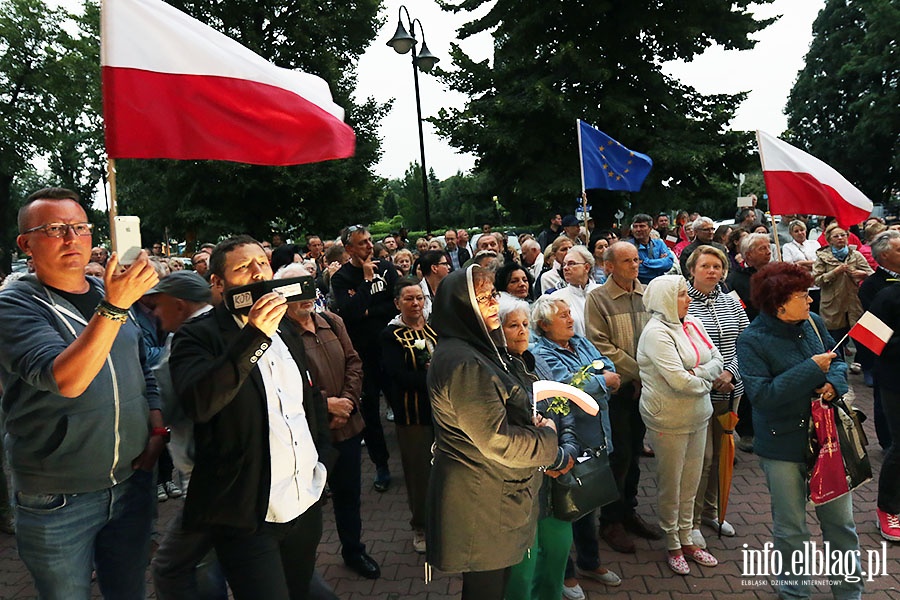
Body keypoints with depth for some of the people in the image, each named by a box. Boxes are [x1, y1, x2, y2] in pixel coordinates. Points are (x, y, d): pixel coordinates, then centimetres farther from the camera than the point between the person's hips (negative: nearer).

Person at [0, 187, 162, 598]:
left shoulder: (111, 292, 5)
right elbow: (66, 381, -28)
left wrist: (157, 430, 3)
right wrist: (114, 307, -36)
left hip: (132, 482, 5)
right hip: (56, 500, -4)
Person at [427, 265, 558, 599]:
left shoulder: (476, 349, 8)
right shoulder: (463, 363, -26)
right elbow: (497, 441, -26)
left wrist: (530, 422, 2)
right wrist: (546, 437, -10)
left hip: (491, 494, 10)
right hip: (481, 502, -10)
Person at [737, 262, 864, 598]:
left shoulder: (813, 322, -3)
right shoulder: (752, 341, -18)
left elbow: (838, 361, 10)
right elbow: (761, 395, -25)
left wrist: (833, 383, -12)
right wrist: (812, 369, -25)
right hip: (783, 446, -4)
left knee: (841, 521, 17)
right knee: (790, 529, 13)